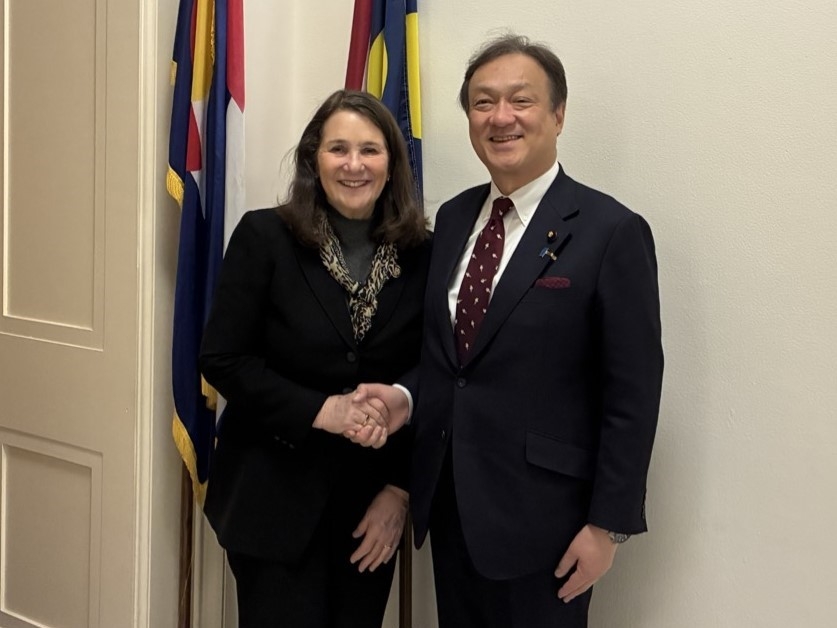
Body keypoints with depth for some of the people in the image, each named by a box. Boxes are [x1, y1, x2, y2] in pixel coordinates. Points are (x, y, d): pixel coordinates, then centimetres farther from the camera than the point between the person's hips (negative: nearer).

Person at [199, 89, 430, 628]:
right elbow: (222, 359, -9)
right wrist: (320, 410, -18)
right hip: (274, 497, -2)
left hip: (373, 501, 3)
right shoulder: (265, 237, -6)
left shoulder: (421, 255, 0)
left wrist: (400, 489, -4)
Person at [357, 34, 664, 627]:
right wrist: (407, 396, -3)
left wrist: (609, 523, -12)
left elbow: (633, 394, -12)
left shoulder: (611, 231, -12)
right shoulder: (453, 217, 7)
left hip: (539, 512, -6)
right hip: (447, 497, 6)